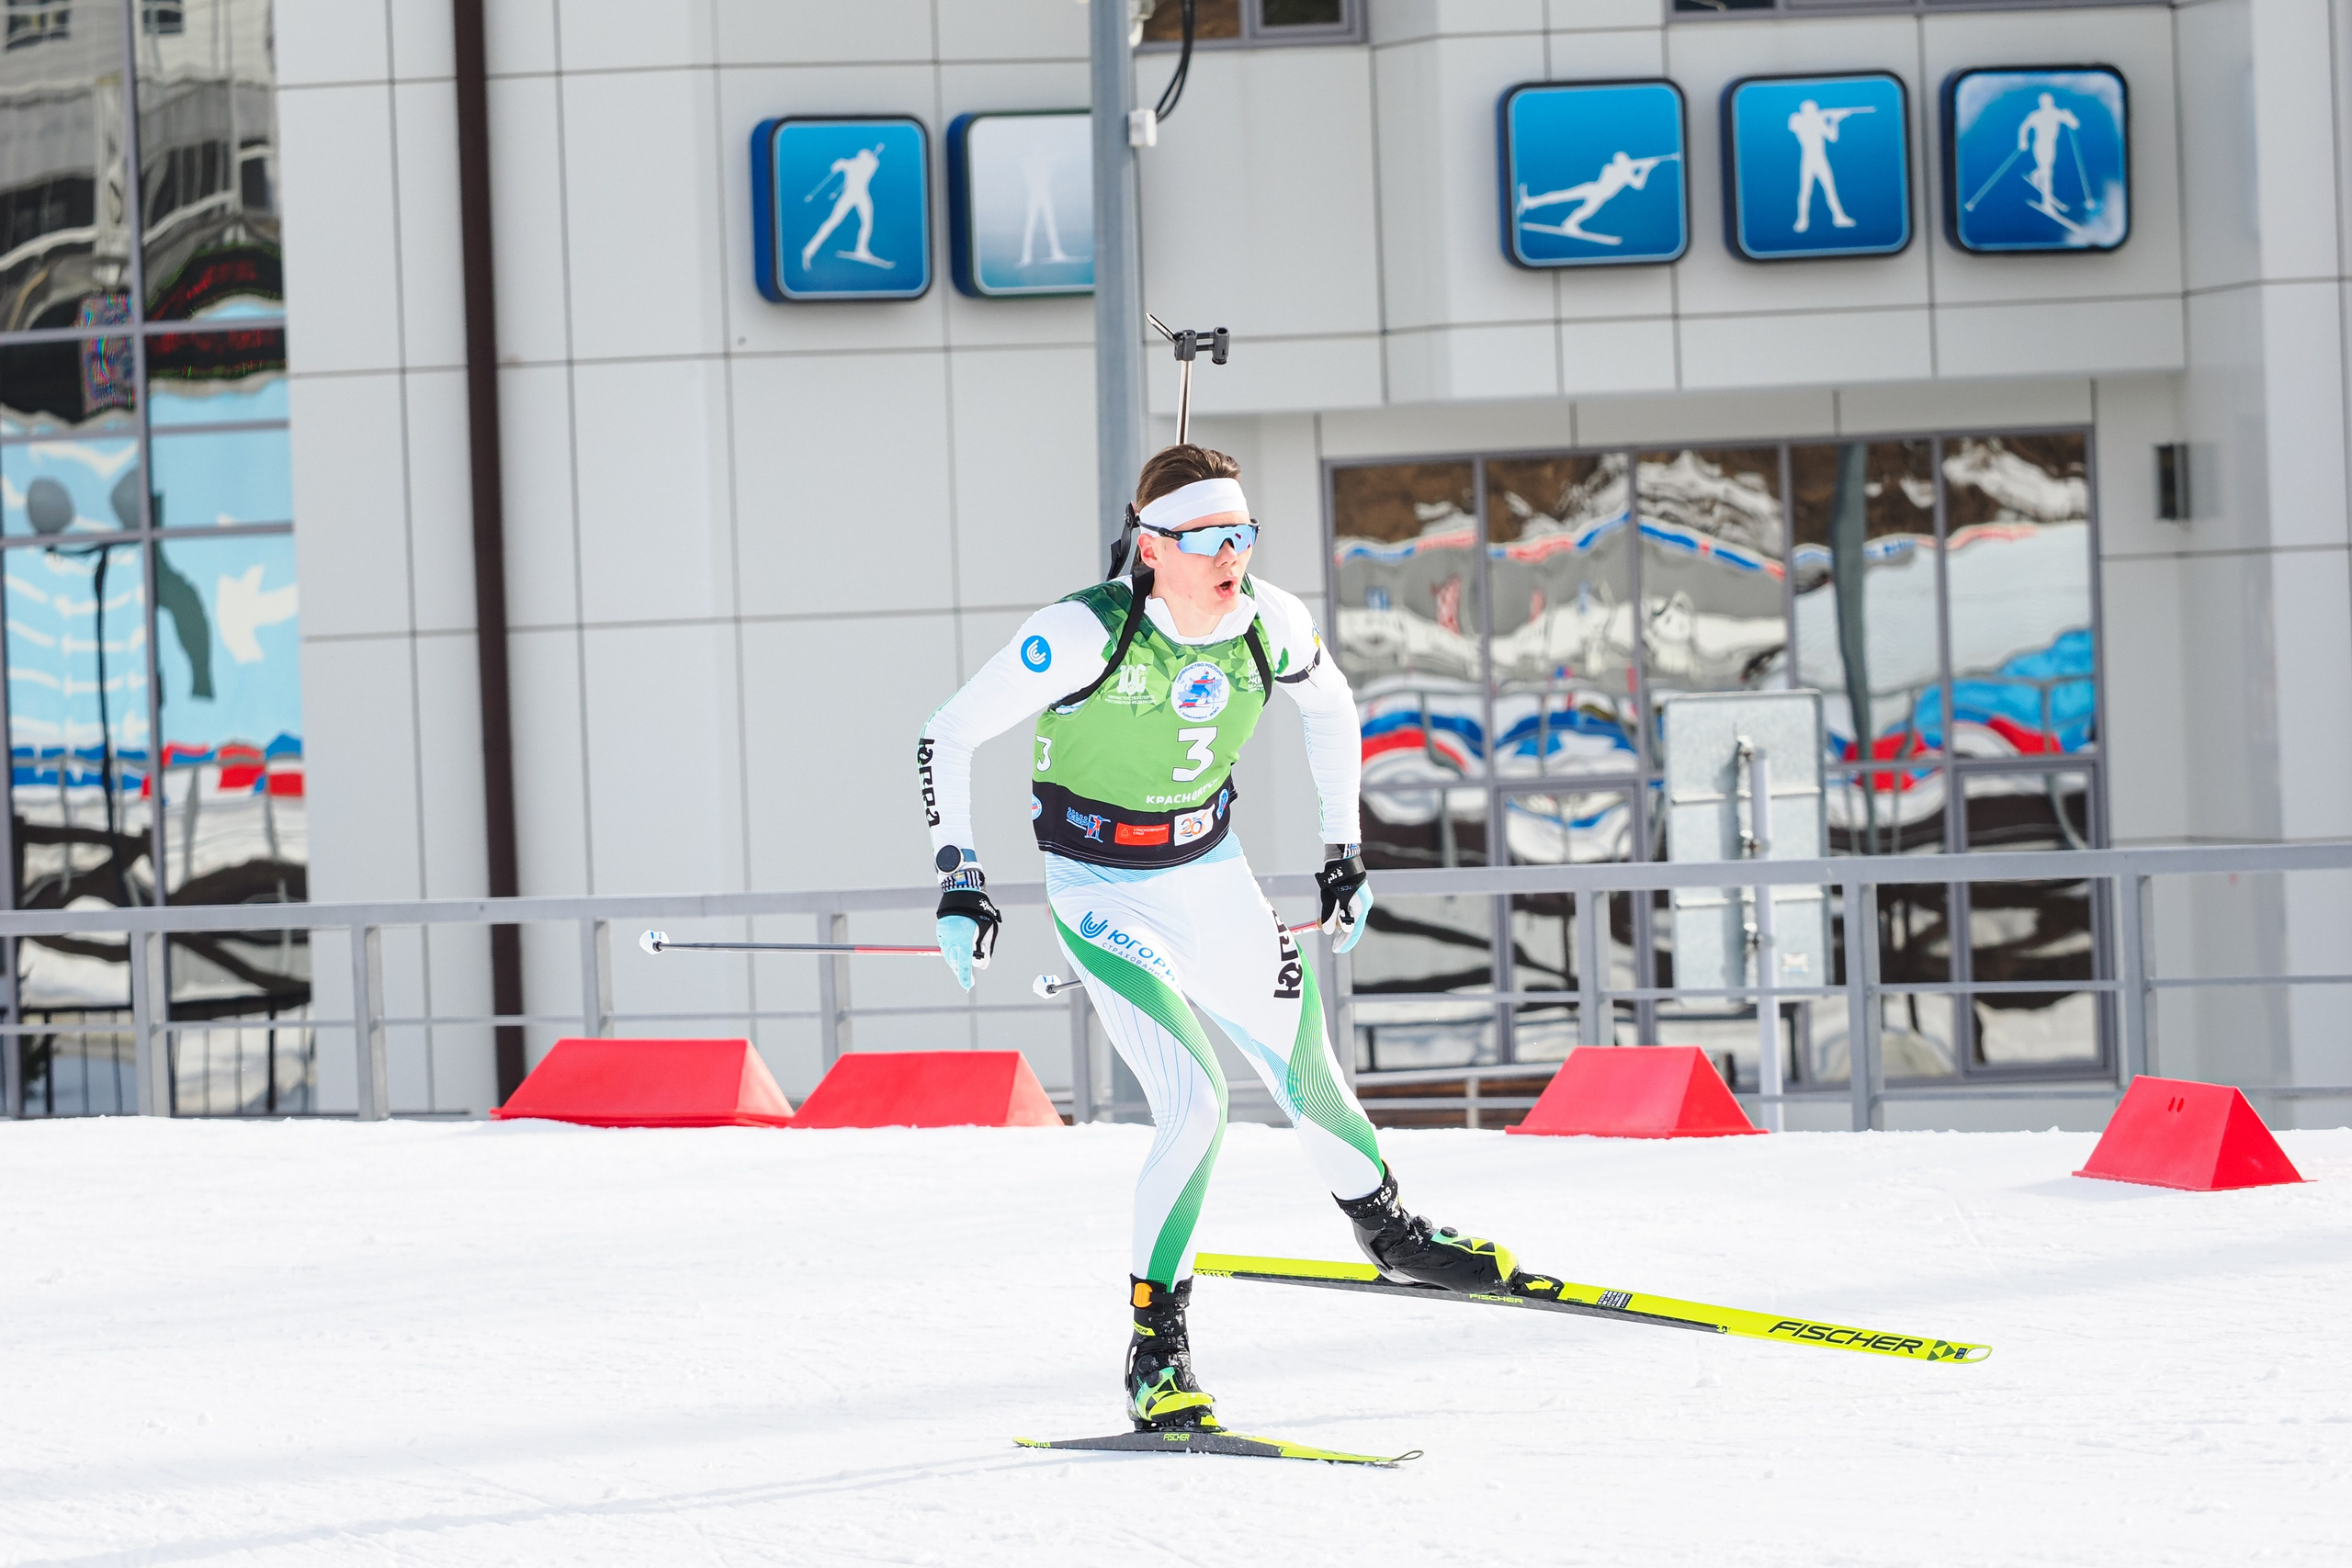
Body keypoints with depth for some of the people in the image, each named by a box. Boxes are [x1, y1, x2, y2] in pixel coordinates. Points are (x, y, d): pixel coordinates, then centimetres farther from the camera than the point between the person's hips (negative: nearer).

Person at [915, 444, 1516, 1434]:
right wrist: (960, 880, -19)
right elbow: (949, 738, -16)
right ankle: (1157, 1346, -6)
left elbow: (1331, 708, 12)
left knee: (1309, 1081, 12)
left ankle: (1388, 1232, 43)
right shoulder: (1087, 634, -25)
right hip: (1105, 896, -5)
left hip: (1214, 878, 5)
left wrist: (1344, 851, 13)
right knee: (1196, 1106, -19)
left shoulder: (1271, 623, -11)